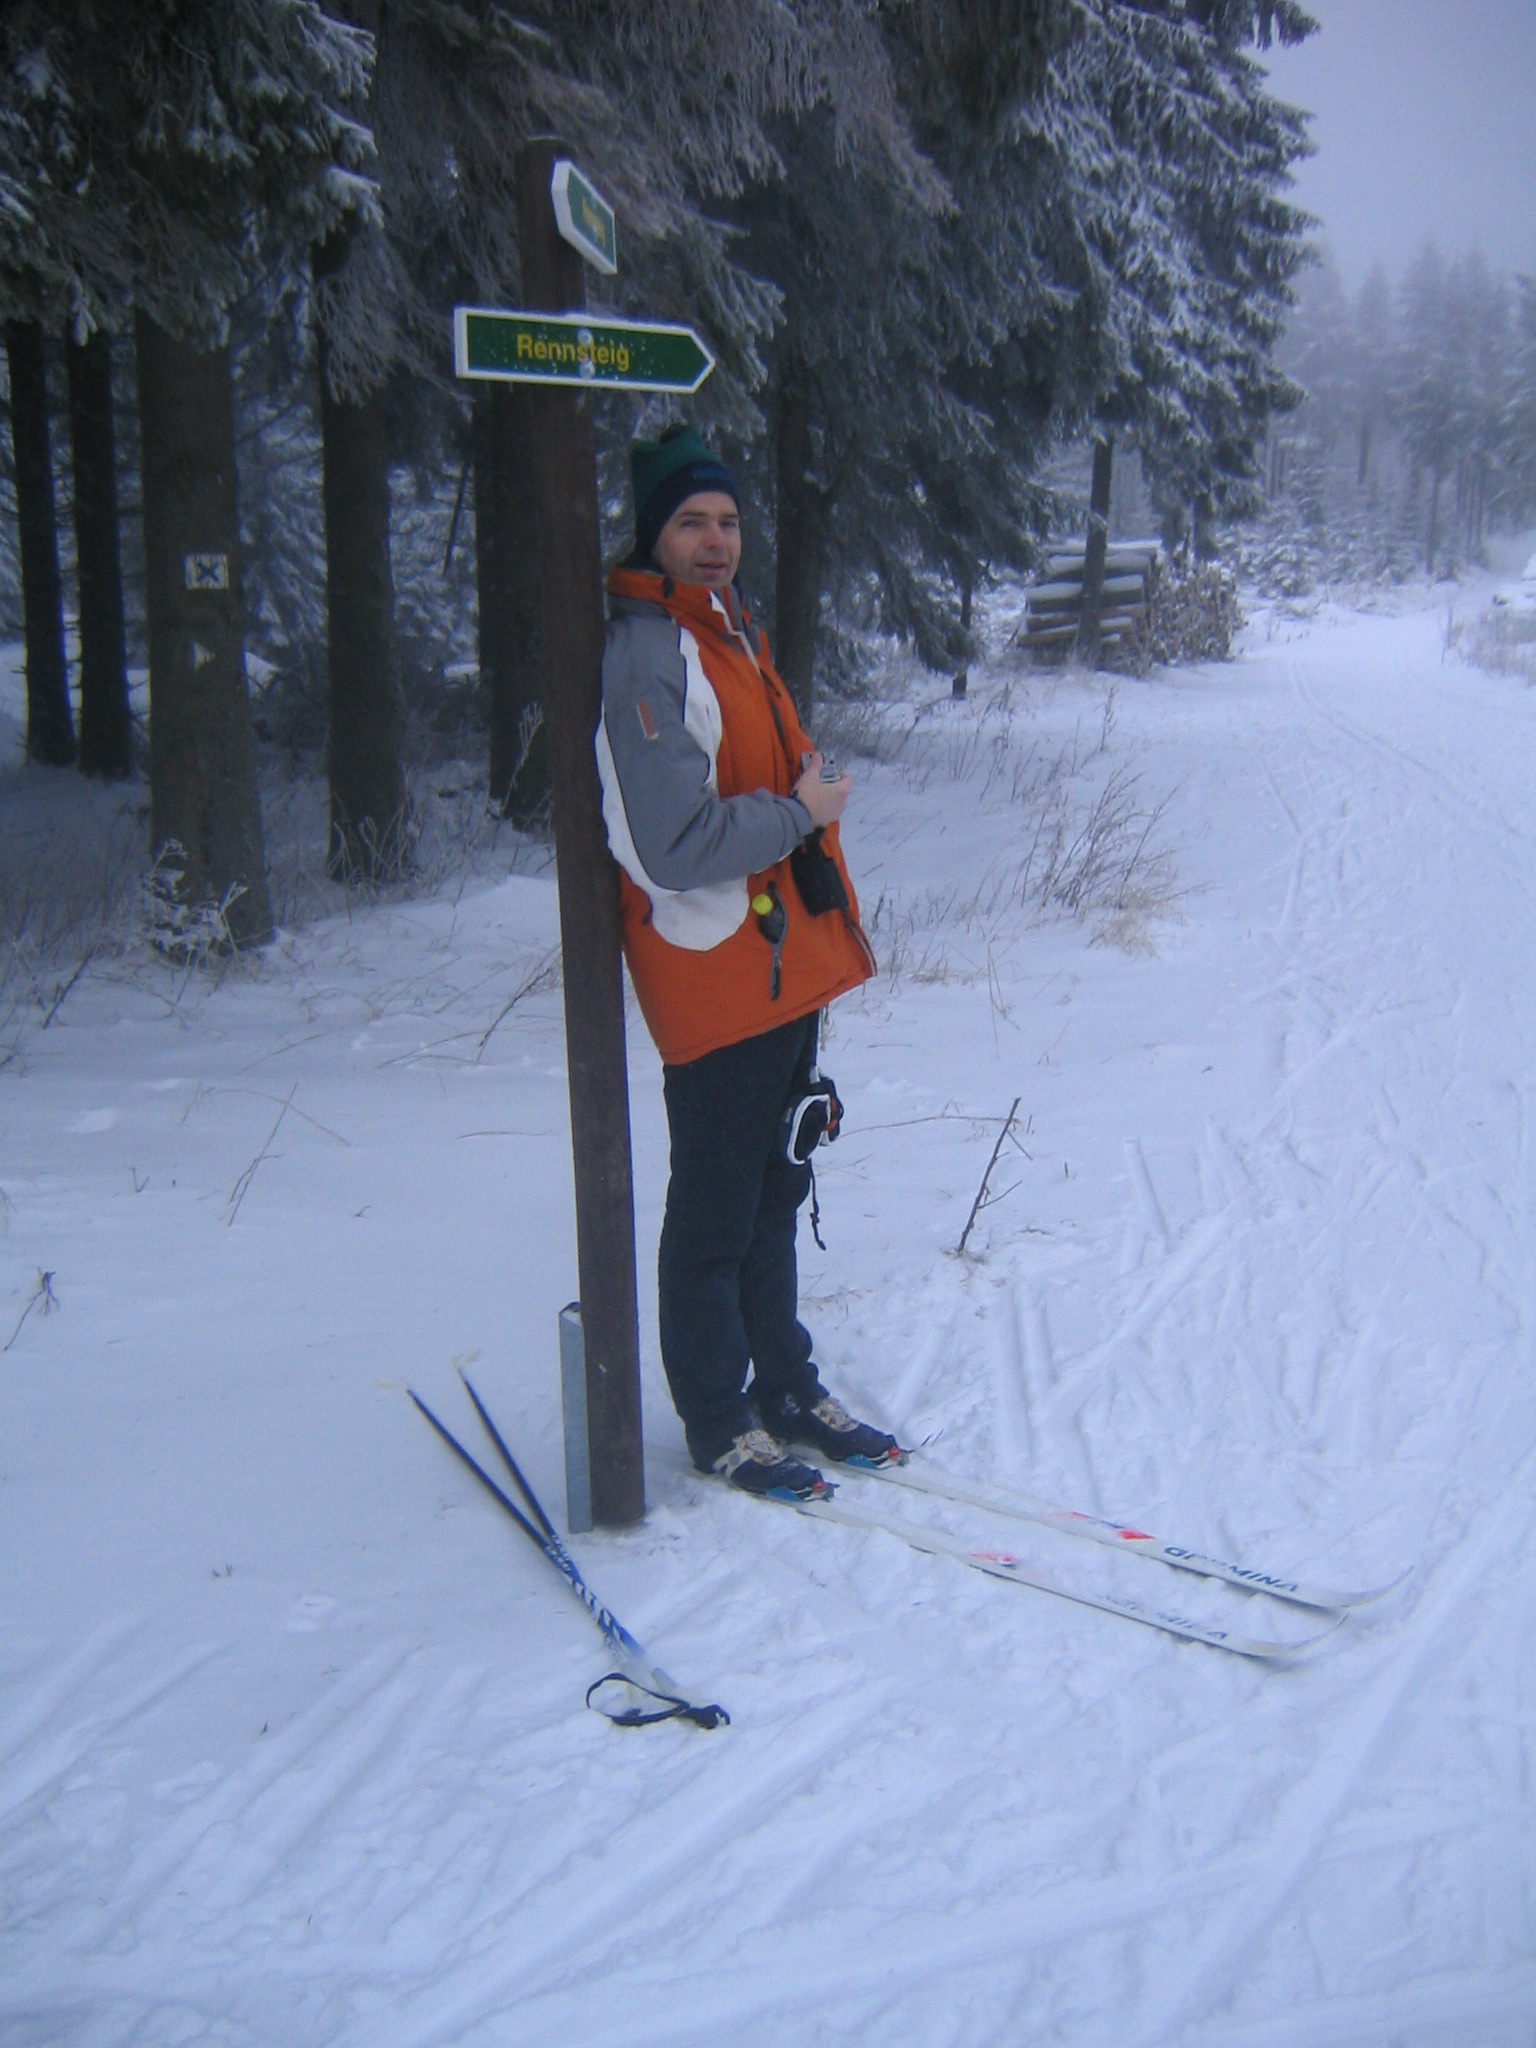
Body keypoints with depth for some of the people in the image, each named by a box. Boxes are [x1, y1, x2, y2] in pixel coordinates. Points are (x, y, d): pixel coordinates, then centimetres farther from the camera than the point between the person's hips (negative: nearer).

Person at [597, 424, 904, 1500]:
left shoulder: (735, 634, 15)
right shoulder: (647, 656, -17)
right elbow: (677, 846, -26)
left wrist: (826, 937, 18)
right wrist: (801, 813, -13)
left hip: (784, 972, 10)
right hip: (713, 983, -10)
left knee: (776, 1198, 19)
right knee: (715, 1217, 3)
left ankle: (786, 1388, 33)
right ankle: (718, 1422, 17)